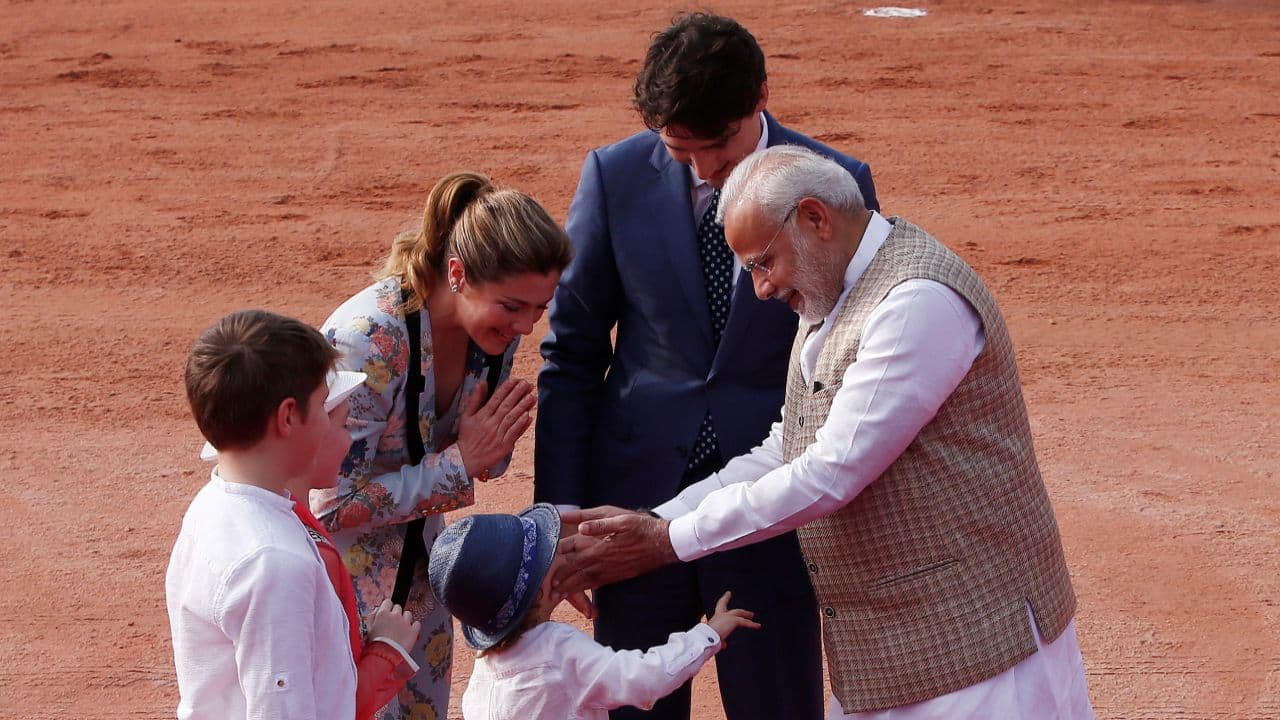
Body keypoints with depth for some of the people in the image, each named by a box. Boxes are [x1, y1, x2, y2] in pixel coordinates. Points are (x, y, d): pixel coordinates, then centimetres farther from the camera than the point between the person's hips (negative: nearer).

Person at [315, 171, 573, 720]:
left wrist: (493, 448, -18)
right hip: (343, 566, -6)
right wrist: (460, 463, -26)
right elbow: (333, 505, -26)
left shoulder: (494, 328, -10)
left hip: (417, 561, 7)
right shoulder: (368, 340, -31)